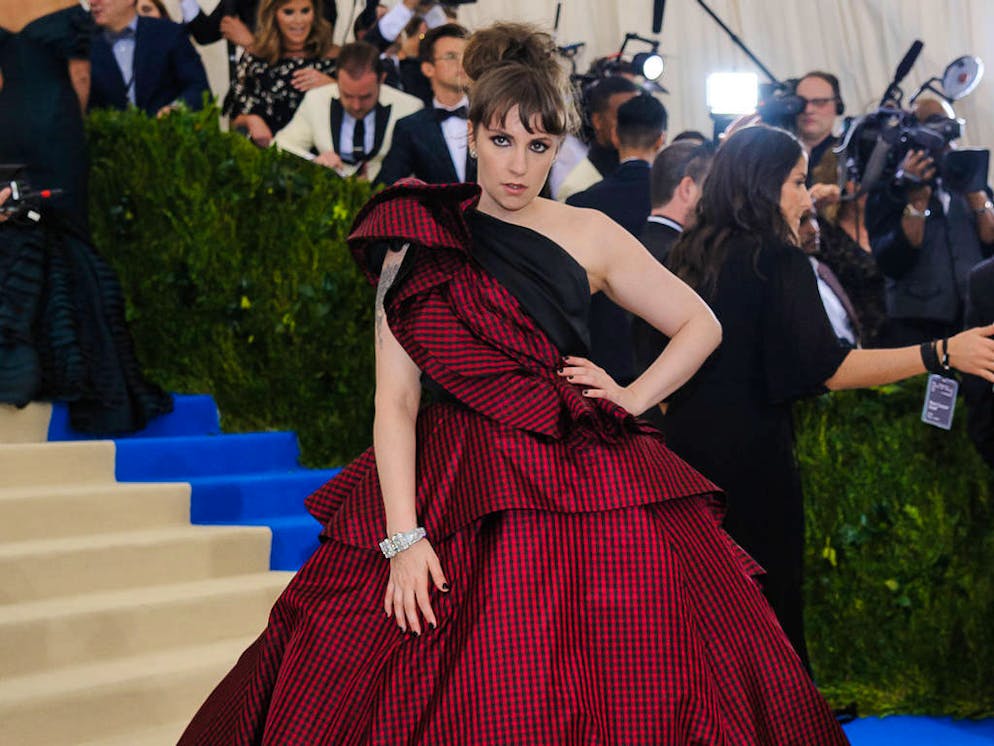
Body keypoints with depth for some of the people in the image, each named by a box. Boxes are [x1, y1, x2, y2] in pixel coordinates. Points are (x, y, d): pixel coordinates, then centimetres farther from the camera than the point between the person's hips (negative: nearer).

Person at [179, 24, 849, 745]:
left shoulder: (590, 235, 9)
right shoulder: (421, 241, 4)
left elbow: (701, 326, 17)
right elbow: (395, 399, -2)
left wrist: (631, 399, 4)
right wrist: (403, 535, -11)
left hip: (585, 492, 2)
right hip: (453, 496, -1)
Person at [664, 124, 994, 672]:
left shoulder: (689, 255, 9)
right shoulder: (778, 259, -12)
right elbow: (824, 369, -20)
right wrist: (942, 353, -21)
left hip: (685, 448, 8)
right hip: (750, 458, -7)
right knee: (766, 606, 1)